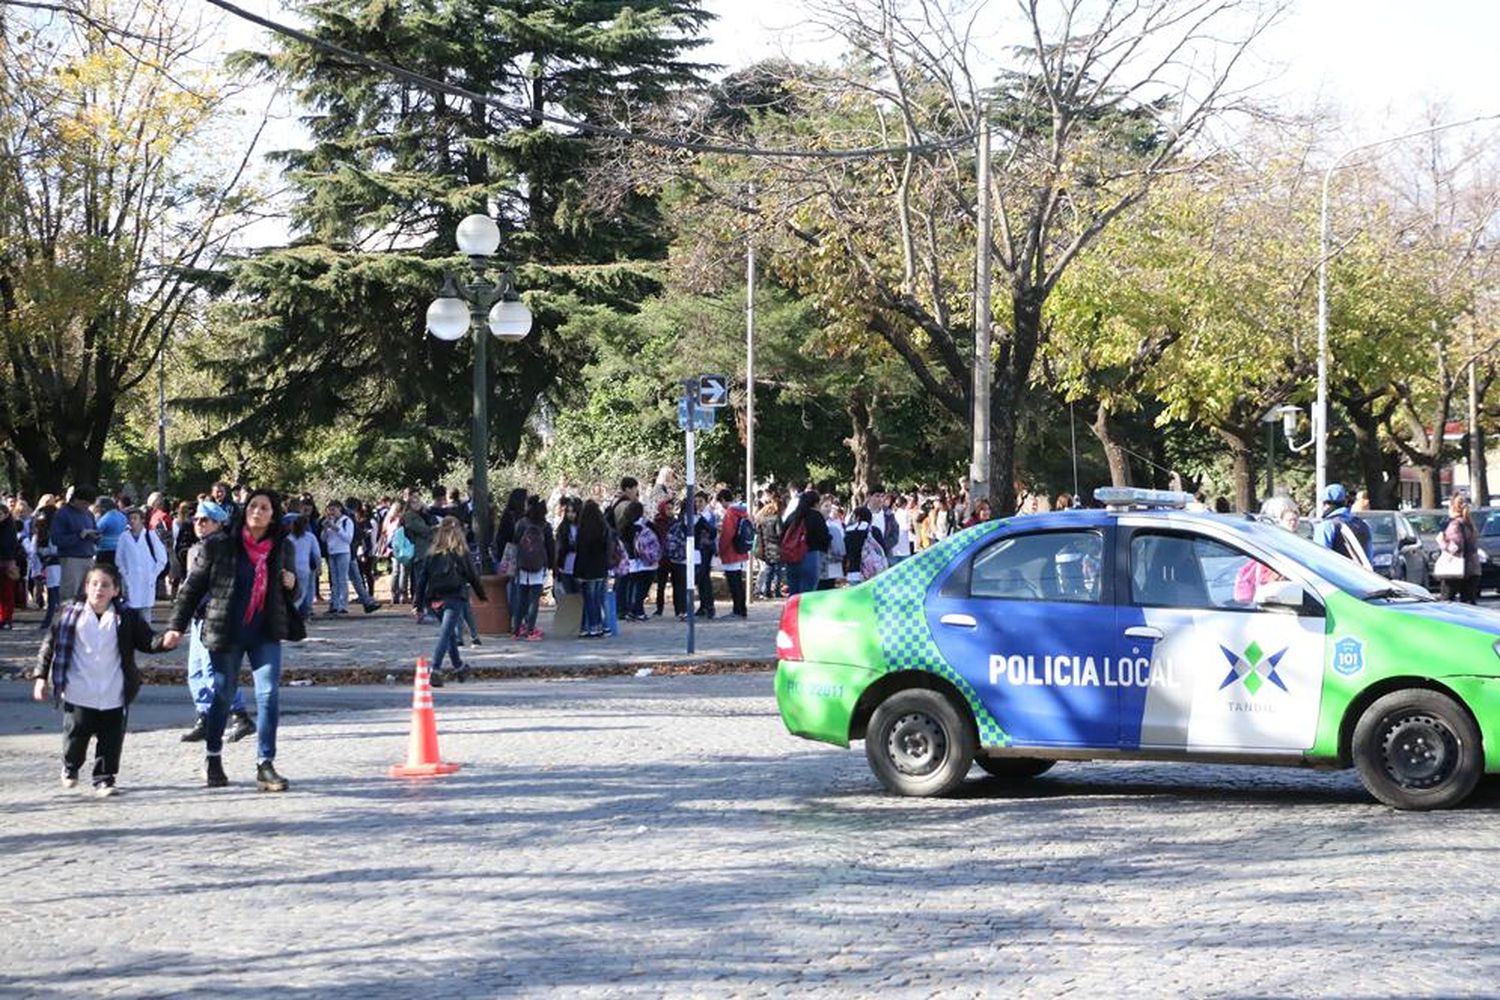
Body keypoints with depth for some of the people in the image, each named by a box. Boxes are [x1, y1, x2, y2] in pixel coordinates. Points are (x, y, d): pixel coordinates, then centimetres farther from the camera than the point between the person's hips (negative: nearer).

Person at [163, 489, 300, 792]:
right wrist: (177, 625, -4)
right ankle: (213, 760, 26)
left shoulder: (282, 548, 5)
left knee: (268, 694, -9)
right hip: (225, 632, -2)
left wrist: (292, 585, -5)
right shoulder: (218, 545, -5)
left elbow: (290, 596, 19)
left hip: (266, 633, 2)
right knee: (222, 696, 8)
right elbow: (193, 587, 0)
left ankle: (265, 765, -5)